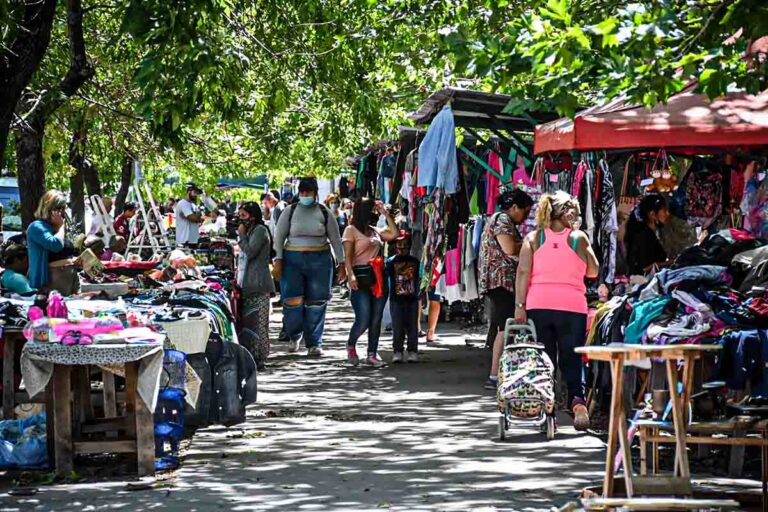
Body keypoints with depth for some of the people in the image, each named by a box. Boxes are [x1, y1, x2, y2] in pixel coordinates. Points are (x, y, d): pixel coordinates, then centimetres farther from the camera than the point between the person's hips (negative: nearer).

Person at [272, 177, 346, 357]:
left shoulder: (324, 213, 7)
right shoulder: (290, 211, 5)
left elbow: (335, 239, 10)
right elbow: (279, 237, 6)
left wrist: (341, 263, 5)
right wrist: (278, 260, -5)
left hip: (319, 260, 1)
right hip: (293, 259, -1)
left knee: (316, 304, -1)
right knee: (292, 301, -7)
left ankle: (314, 344, 7)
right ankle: (294, 336, 18)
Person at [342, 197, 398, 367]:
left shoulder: (376, 231, 18)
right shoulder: (351, 230, 0)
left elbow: (394, 234, 7)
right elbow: (347, 256, -8)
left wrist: (385, 213, 11)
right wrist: (351, 276, -21)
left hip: (378, 276, 6)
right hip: (361, 277, -6)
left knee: (376, 318, 3)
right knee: (363, 319, -11)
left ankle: (372, 354, 9)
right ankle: (350, 346, 14)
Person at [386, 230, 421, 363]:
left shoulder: (415, 262, 7)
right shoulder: (391, 262, 1)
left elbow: (420, 280, 12)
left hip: (412, 299, 2)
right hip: (396, 299, -2)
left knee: (412, 326, 3)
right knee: (397, 326, -2)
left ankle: (412, 352, 9)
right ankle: (397, 352, 5)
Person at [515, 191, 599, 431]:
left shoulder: (533, 238, 6)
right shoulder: (578, 238, 4)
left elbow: (523, 272, -2)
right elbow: (593, 271, 12)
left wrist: (520, 305, -3)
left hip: (538, 305, 1)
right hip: (572, 305, -1)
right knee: (572, 359, 5)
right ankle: (577, 399, -19)